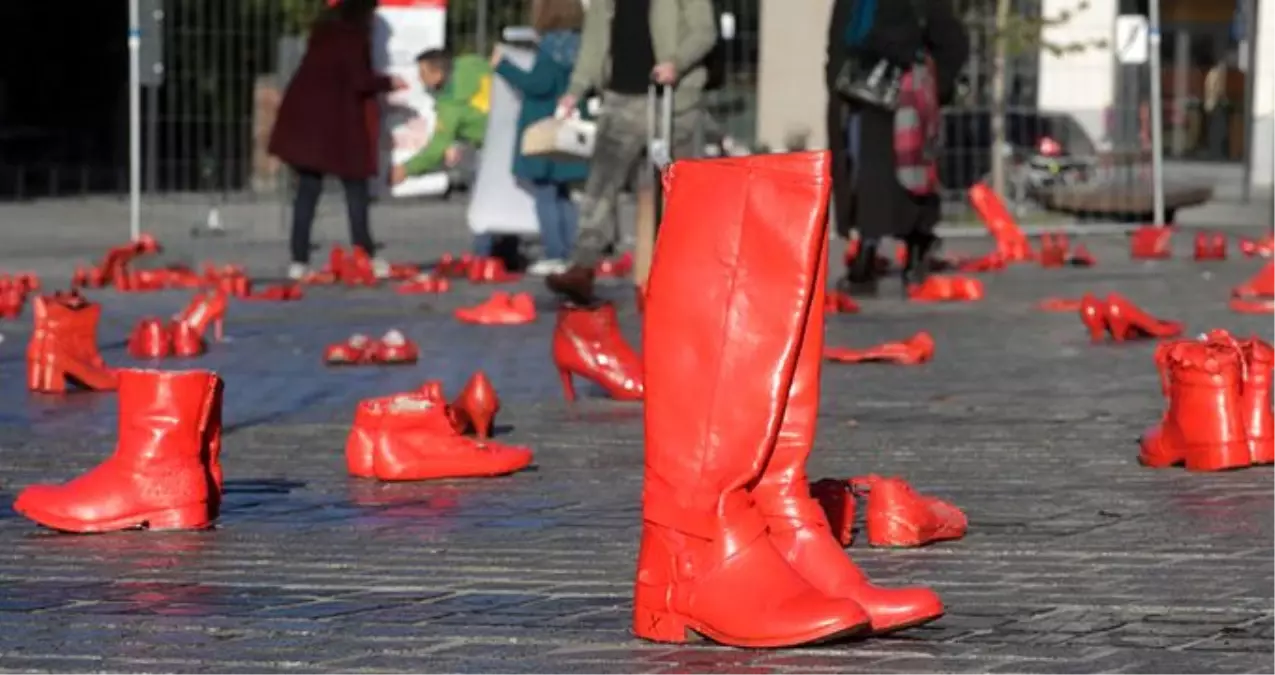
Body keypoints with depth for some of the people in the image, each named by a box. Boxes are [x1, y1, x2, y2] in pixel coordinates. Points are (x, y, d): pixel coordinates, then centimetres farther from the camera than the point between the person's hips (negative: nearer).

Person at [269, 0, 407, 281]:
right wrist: (389, 82, 5)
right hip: (337, 120, -6)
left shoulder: (324, 29, 10)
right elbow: (360, 81, -13)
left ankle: (299, 260, 3)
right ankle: (365, 255, 8)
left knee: (307, 189, 8)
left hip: (304, 115, 6)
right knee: (355, 186, 7)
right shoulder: (354, 36, -10)